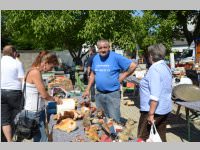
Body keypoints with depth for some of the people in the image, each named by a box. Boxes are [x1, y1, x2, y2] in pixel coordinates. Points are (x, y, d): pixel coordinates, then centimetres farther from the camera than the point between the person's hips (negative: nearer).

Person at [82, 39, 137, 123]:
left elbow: (133, 66, -10)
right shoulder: (95, 58, 6)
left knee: (114, 121, -2)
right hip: (99, 94, 6)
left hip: (112, 94, -5)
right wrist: (87, 89, 14)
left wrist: (121, 78, -9)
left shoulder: (116, 57, -11)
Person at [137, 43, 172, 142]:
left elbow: (155, 95, -25)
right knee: (161, 137, 16)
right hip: (165, 109, 9)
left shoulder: (154, 69, -18)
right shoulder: (166, 67, 12)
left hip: (154, 110, -9)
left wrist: (151, 114, -23)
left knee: (142, 138, 2)